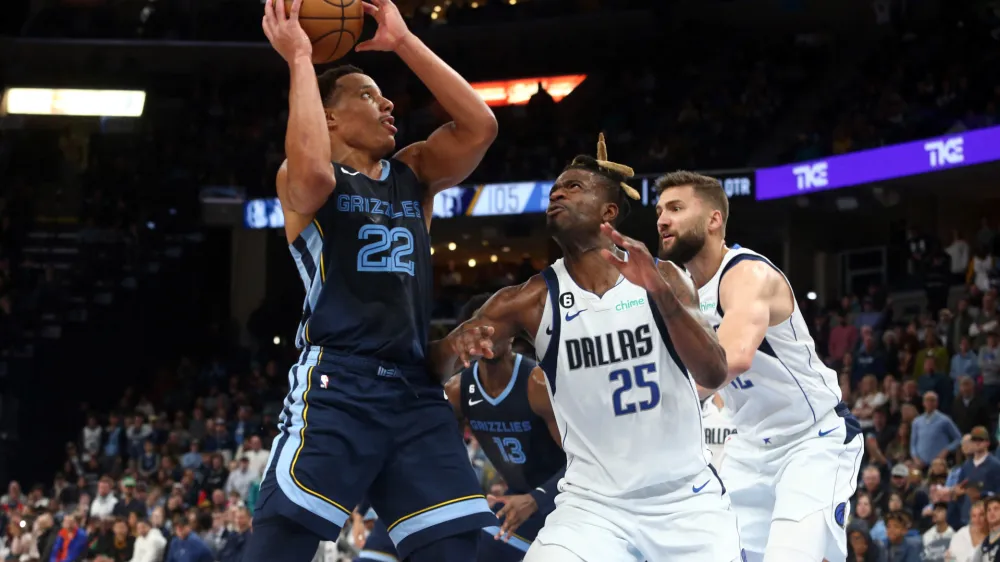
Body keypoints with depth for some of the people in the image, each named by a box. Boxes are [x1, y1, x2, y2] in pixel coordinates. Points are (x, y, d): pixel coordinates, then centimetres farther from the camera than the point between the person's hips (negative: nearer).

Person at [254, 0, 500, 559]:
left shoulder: (413, 174, 20)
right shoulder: (302, 181, 3)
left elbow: (480, 125, 4)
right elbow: (312, 171, -23)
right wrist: (301, 60, -13)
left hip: (415, 388, 6)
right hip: (337, 384, -6)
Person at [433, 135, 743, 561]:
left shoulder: (660, 277, -2)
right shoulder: (534, 299, -3)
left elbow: (713, 375, -14)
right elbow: (429, 365, -6)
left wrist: (660, 291, -28)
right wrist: (458, 345, -30)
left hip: (686, 498, 1)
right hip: (595, 502, -1)